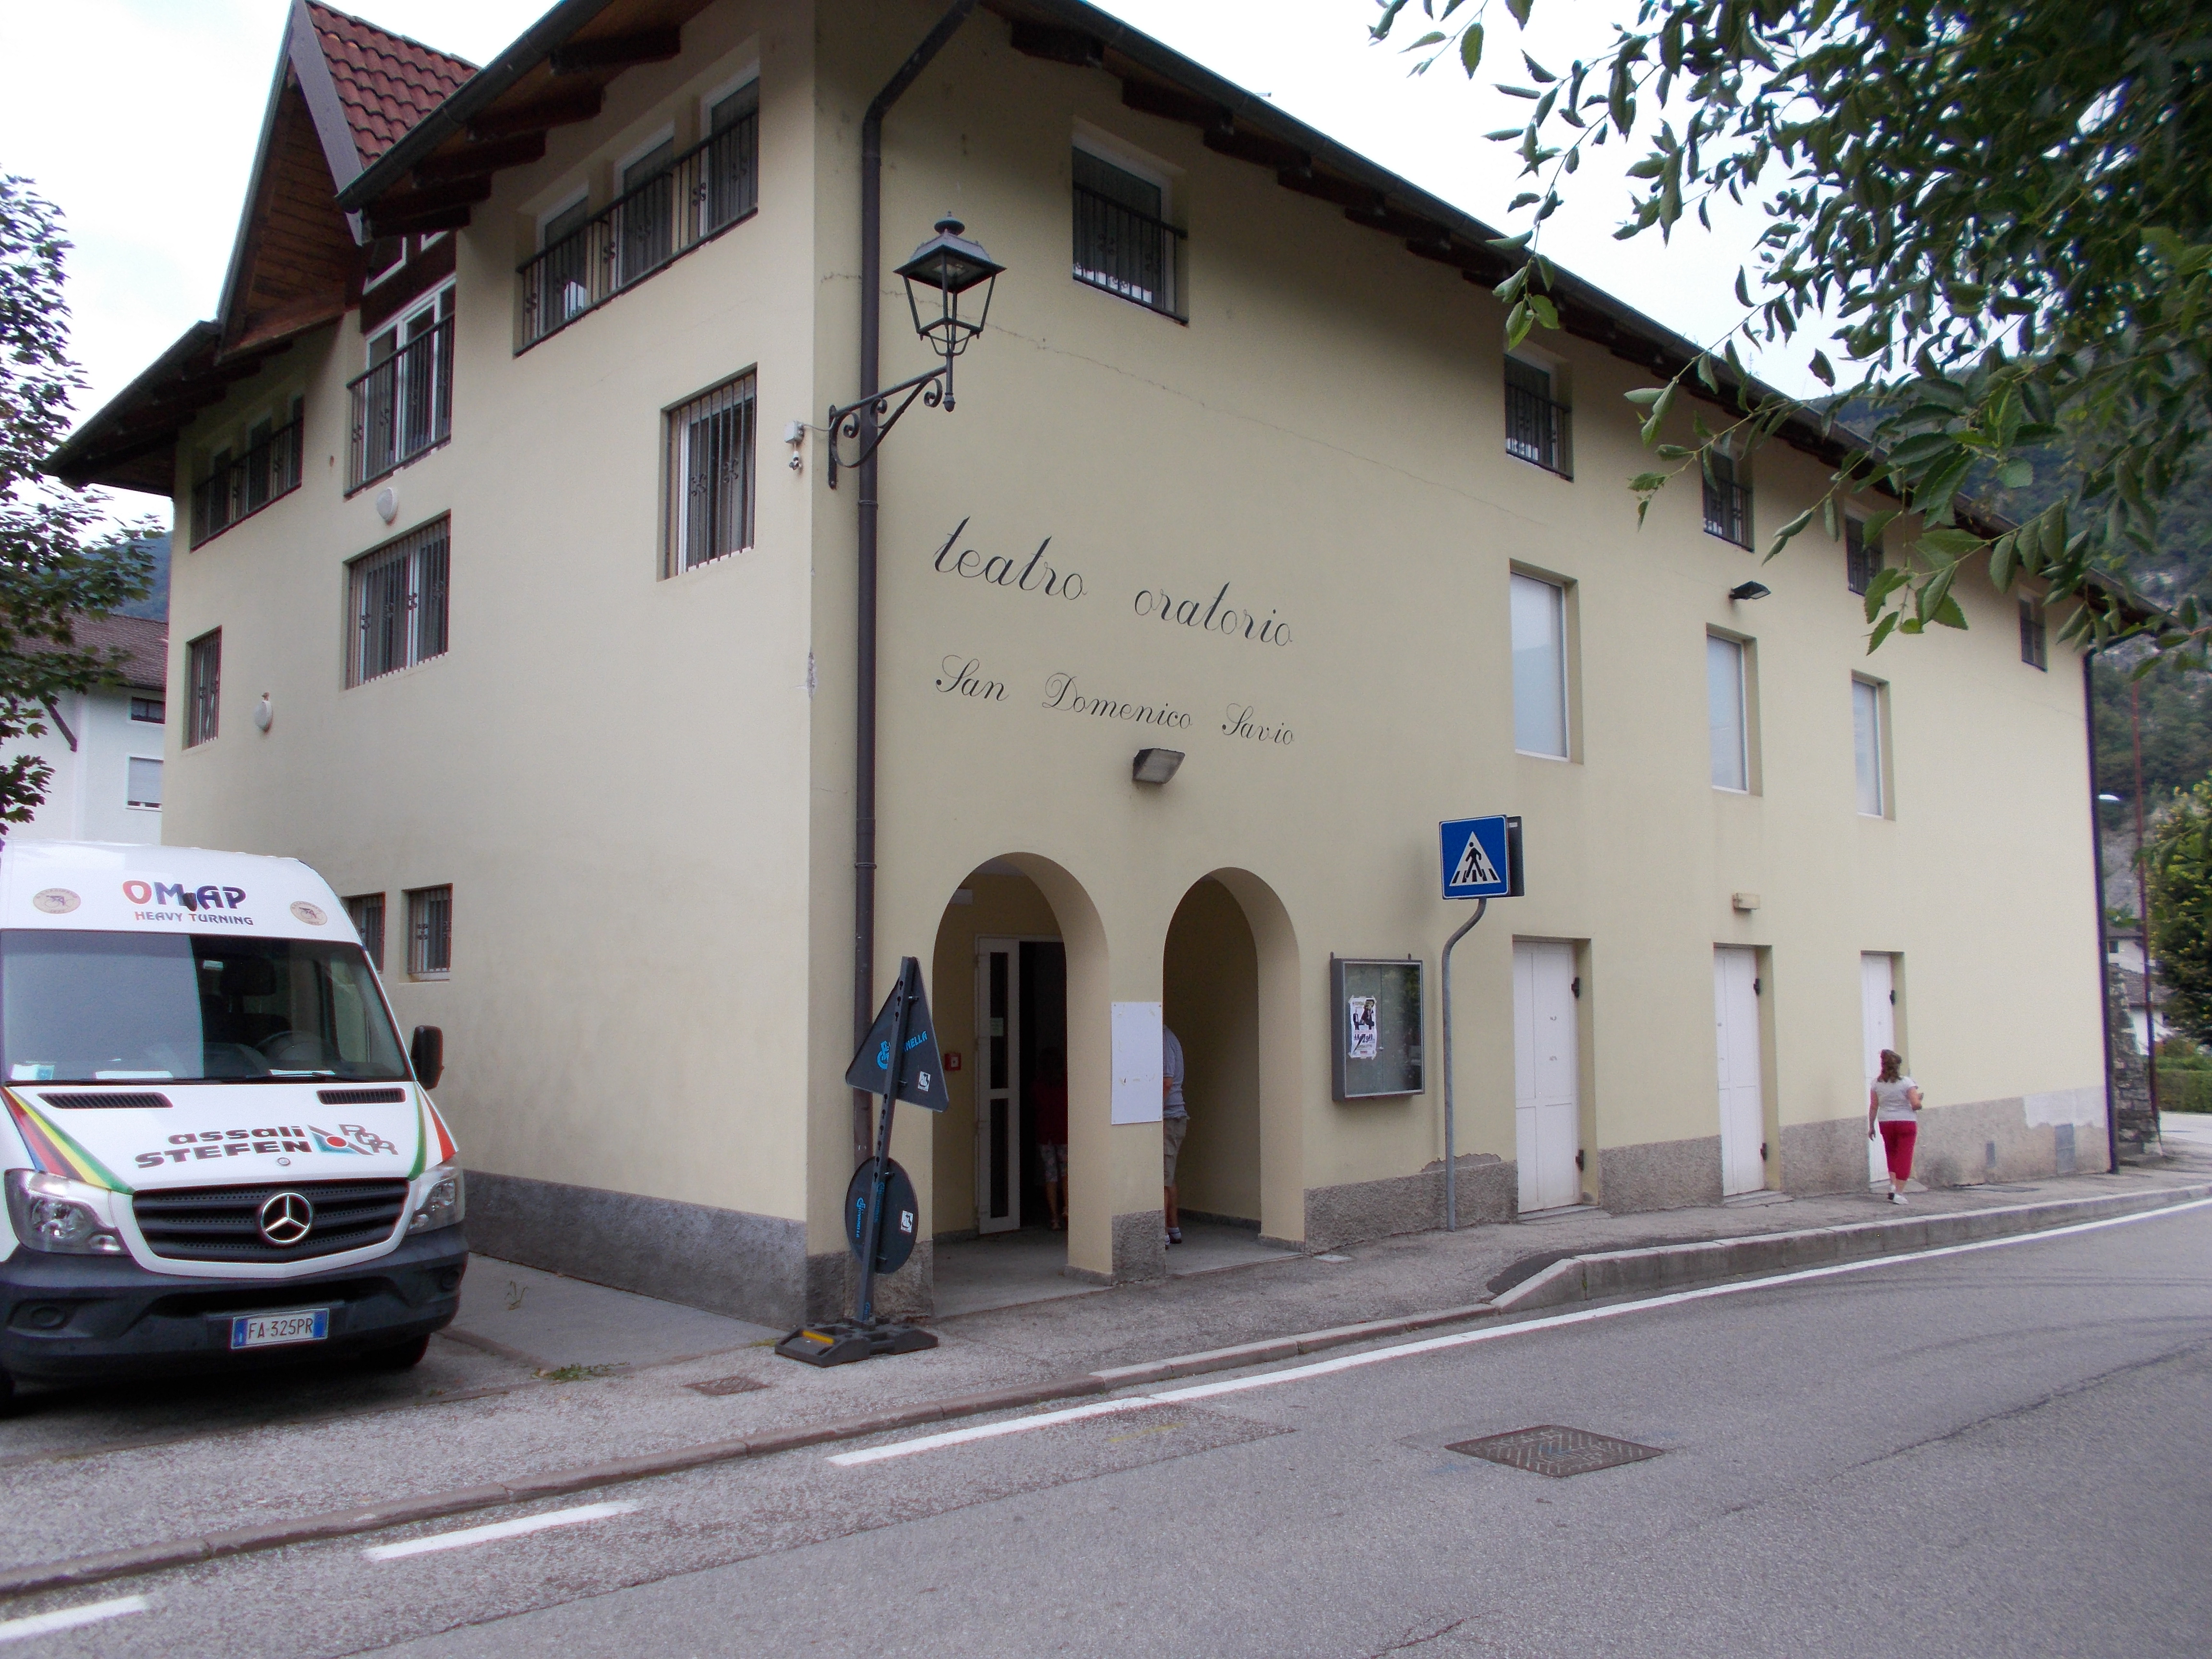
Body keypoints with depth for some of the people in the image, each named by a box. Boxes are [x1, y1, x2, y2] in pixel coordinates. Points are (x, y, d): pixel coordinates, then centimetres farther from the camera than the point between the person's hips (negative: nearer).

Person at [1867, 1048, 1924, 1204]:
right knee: (1904, 1157, 1)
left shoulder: (1877, 1084, 1)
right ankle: (1899, 1193, -3)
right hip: (1906, 1123, -3)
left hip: (1886, 1124, 3)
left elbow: (1873, 1107, 3)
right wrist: (1919, 1099, 8)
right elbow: (1916, 1105, -14)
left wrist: (1871, 1126, 11)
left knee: (1892, 1154, 21)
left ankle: (1893, 1185, 7)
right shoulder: (1906, 1082, -8)